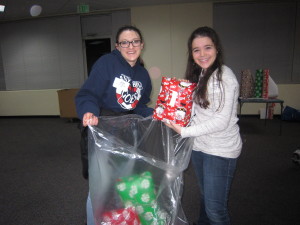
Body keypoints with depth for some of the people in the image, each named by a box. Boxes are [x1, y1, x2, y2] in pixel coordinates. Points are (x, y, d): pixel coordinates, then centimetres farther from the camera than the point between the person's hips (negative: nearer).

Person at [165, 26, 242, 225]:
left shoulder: (225, 76, -16)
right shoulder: (198, 75, 9)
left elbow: (221, 121, -20)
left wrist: (184, 132, -19)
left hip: (221, 150, -7)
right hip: (199, 146, 7)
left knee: (215, 209, 2)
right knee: (205, 197, 24)